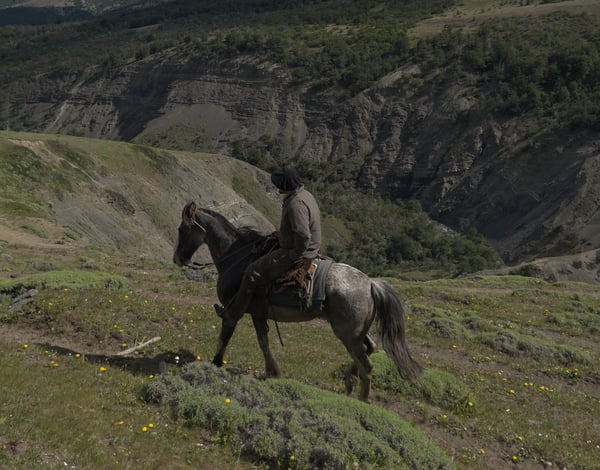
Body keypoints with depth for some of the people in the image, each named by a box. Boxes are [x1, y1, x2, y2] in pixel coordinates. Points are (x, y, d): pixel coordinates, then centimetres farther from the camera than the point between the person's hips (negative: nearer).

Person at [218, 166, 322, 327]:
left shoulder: (296, 204, -27)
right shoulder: (306, 195, 6)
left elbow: (303, 236, -34)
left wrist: (294, 255, -19)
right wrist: (283, 232, 15)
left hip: (295, 252, -11)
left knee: (253, 273, -4)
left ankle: (232, 316, 6)